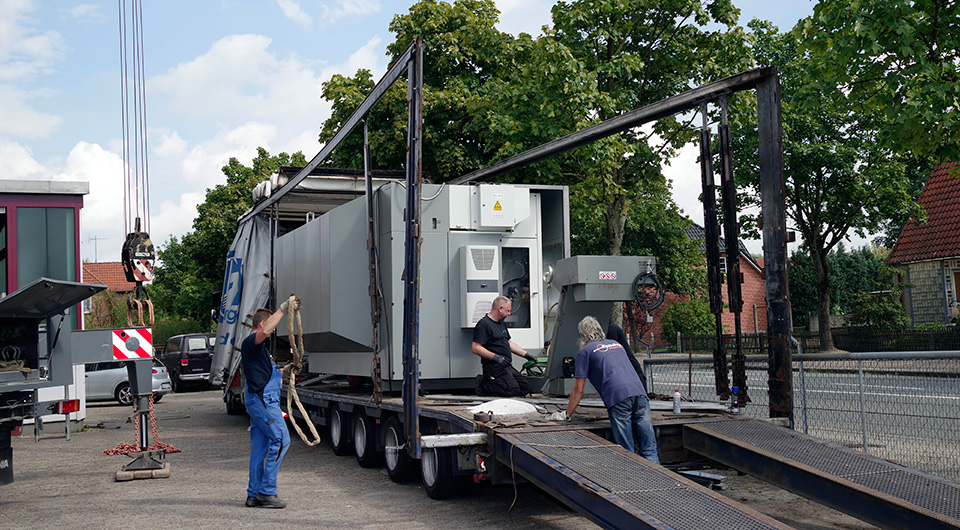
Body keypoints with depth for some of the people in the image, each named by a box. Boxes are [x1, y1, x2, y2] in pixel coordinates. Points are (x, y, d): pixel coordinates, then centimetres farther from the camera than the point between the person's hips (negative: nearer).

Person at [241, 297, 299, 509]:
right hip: (263, 400, -11)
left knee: (259, 447, 9)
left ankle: (254, 494, 11)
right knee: (281, 439, -12)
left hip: (259, 401, 11)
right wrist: (283, 309, -30)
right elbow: (264, 331, -33)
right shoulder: (251, 342, -9)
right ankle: (267, 491, -11)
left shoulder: (256, 347, 24)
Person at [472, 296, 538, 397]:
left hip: (507, 366, 10)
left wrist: (526, 355, 21)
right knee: (513, 390, -23)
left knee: (525, 388, 2)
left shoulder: (501, 323, 20)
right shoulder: (483, 325, -12)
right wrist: (495, 357, -24)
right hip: (494, 367, -10)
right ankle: (484, 385, -4)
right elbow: (475, 348, -19)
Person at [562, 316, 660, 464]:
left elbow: (579, 389, 11)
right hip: (639, 391, 5)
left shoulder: (585, 351, 12)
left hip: (618, 396, -5)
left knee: (626, 452, -1)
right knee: (649, 450, 4)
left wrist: (567, 414, 22)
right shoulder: (616, 344, 30)